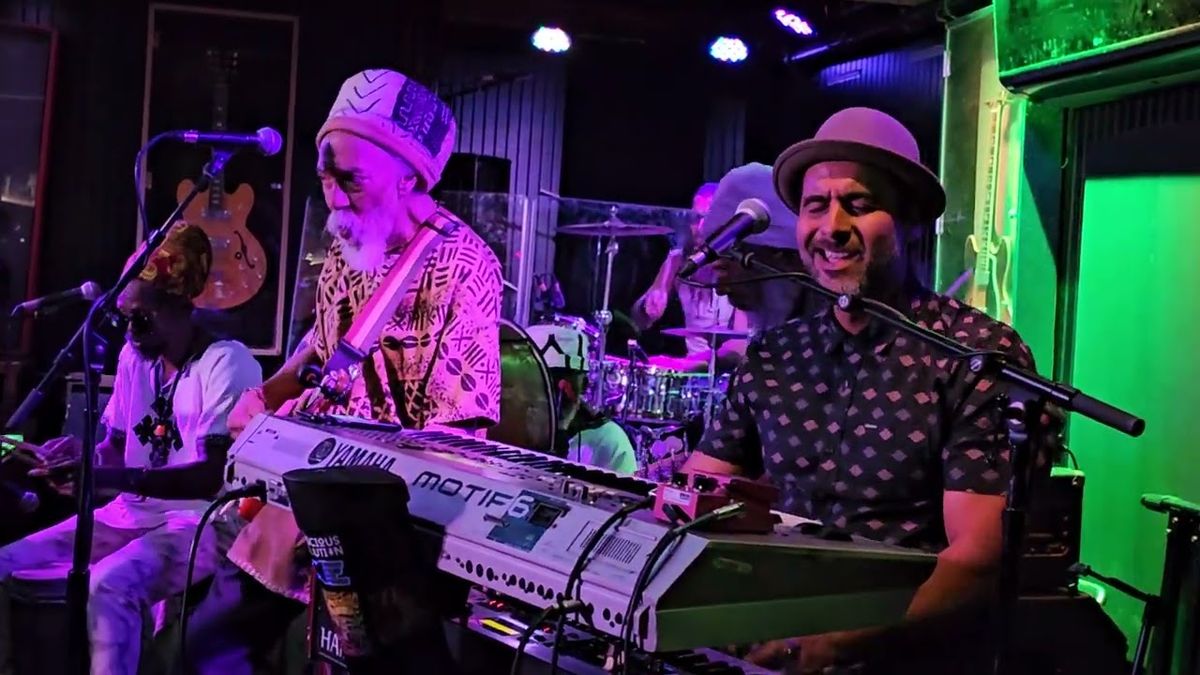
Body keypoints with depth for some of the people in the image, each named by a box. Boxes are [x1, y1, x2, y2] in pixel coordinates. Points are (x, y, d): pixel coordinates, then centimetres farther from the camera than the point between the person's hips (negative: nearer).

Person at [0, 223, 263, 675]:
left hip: (200, 522, -7)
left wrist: (117, 478, -32)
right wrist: (81, 454, -6)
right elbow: (115, 448, 18)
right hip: (130, 515, 8)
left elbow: (216, 476, -22)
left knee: (108, 587, -34)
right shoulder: (134, 356, 9)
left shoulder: (228, 363, -13)